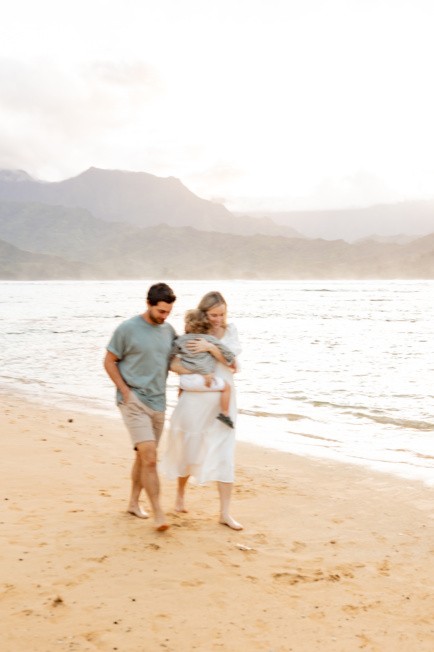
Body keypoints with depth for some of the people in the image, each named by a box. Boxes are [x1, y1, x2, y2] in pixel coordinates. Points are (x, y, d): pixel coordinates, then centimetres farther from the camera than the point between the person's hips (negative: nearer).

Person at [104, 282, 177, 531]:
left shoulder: (169, 330, 6)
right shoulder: (127, 329, -9)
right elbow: (109, 362, -2)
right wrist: (125, 390, -10)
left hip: (158, 402, 6)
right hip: (134, 401, -6)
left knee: (144, 456, 16)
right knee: (149, 457, -14)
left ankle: (134, 502, 32)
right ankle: (158, 512, -7)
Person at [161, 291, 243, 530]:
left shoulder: (230, 331, 4)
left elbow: (230, 361, -8)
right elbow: (174, 364, -4)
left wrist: (210, 347, -21)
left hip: (222, 401, 2)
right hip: (196, 400, -2)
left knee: (225, 455, -2)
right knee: (190, 450, 11)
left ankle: (225, 513, 3)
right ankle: (180, 493, 39)